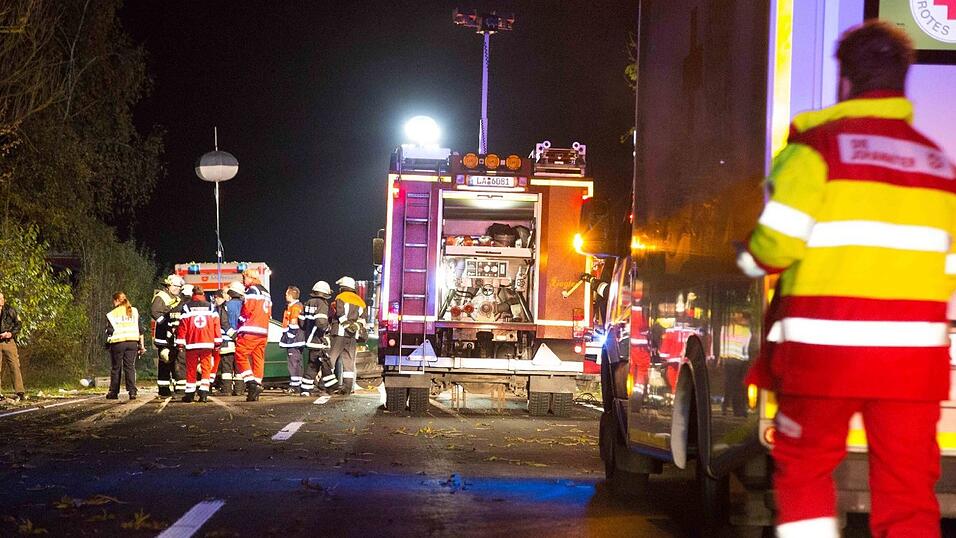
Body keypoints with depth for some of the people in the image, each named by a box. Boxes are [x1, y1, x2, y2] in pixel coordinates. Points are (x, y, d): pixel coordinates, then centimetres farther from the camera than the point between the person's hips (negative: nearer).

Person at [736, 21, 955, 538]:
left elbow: (774, 245, -9)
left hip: (826, 346, -3)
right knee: (907, 491, 6)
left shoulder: (817, 146, -3)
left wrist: (749, 257, 12)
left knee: (803, 471, 11)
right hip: (914, 349, 4)